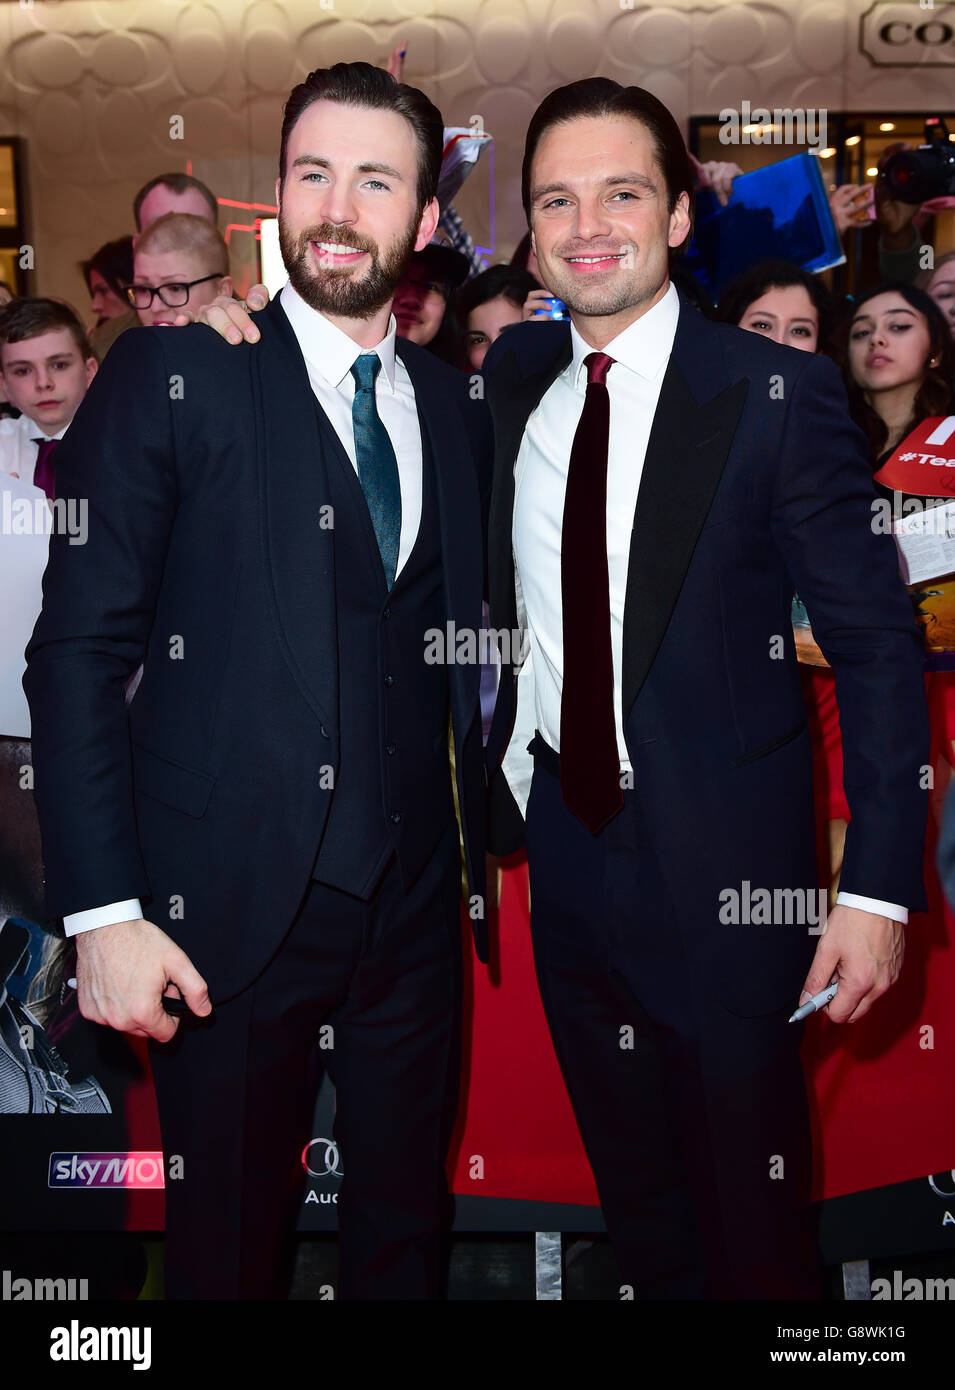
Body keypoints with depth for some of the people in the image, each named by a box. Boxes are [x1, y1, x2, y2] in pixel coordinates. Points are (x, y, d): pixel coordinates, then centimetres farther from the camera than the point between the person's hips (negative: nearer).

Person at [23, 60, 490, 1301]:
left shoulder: (458, 410, 9)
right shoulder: (171, 377, -4)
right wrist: (102, 912, -13)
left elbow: (459, 656, 12)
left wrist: (481, 856, 4)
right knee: (226, 1249, 13)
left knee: (406, 1237, 18)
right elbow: (79, 654, -8)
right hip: (228, 914, -3)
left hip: (413, 912, 4)